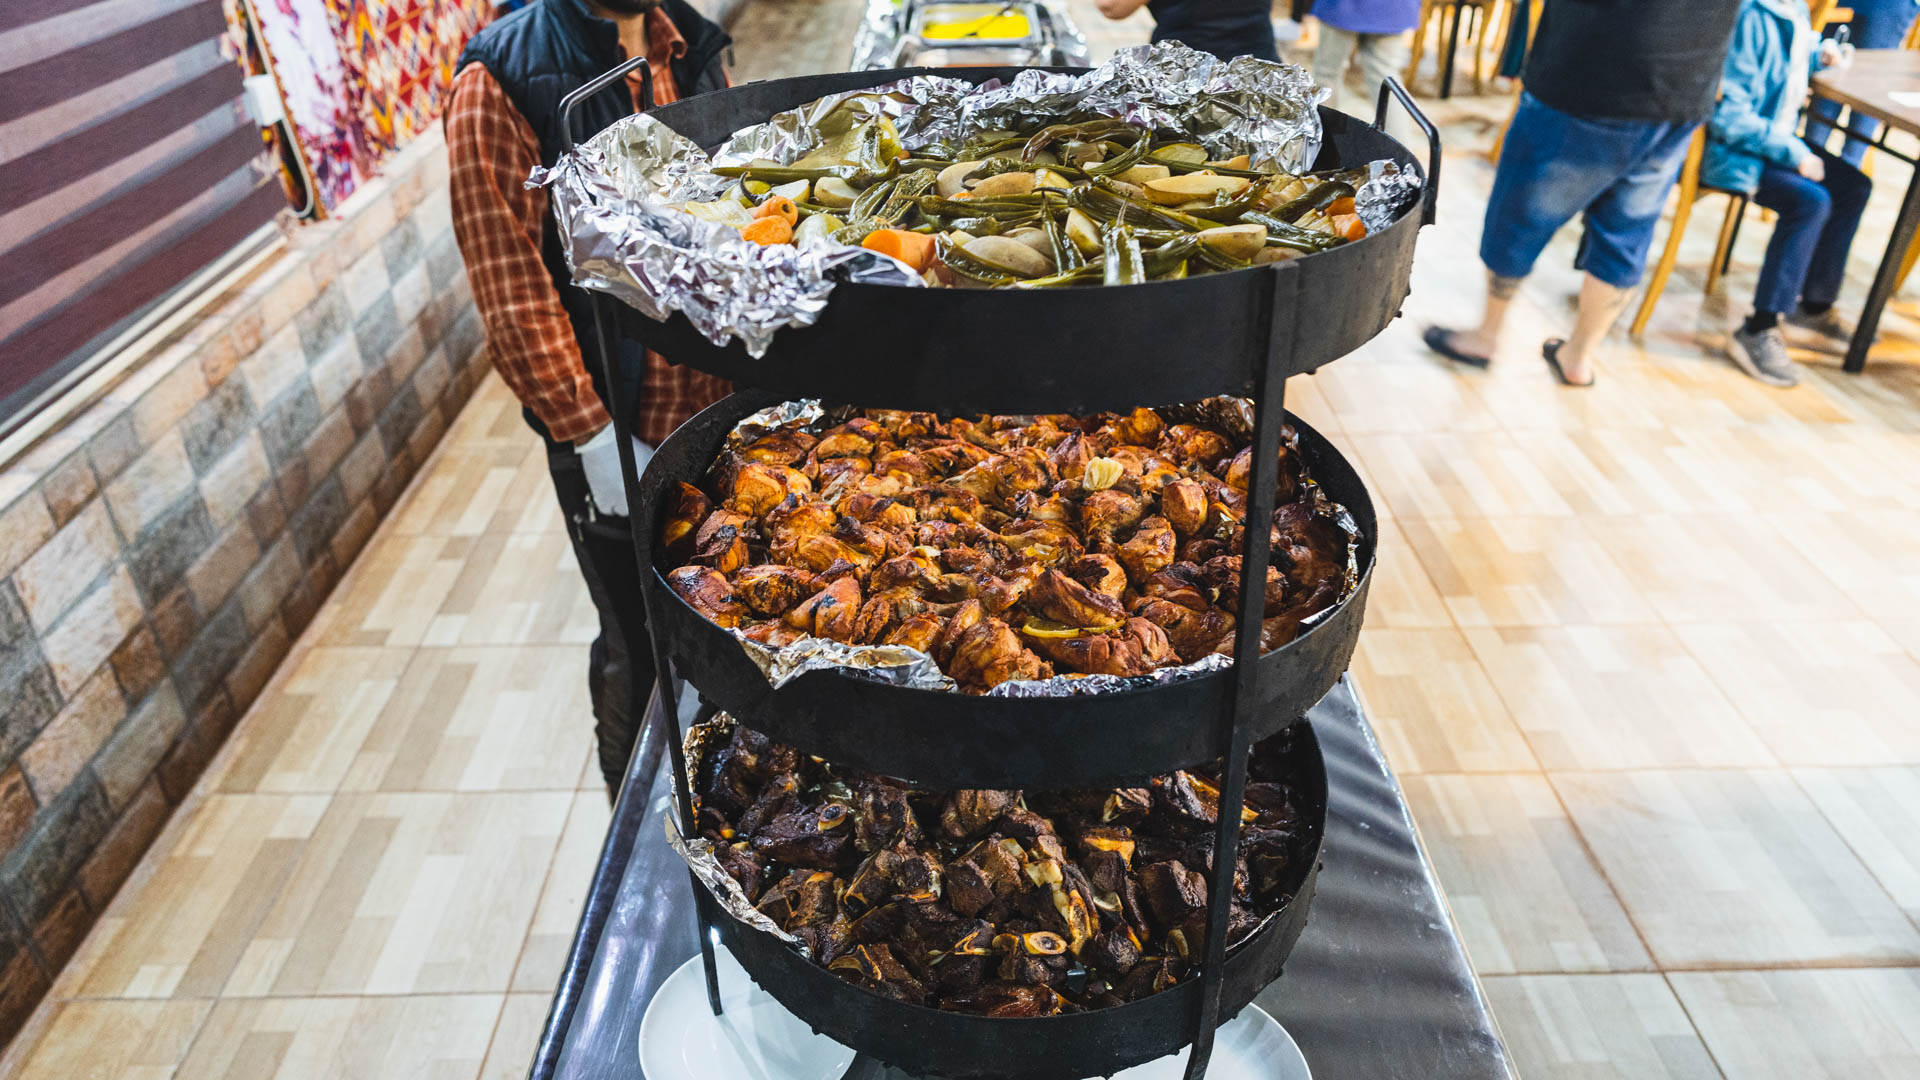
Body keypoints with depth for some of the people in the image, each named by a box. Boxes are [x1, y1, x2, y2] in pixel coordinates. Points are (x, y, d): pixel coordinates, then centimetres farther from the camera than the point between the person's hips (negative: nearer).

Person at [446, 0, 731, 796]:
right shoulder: (502, 81, -14)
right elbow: (510, 287, -16)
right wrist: (592, 435, -18)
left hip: (720, 407, 5)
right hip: (611, 434, -5)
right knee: (639, 650, 12)